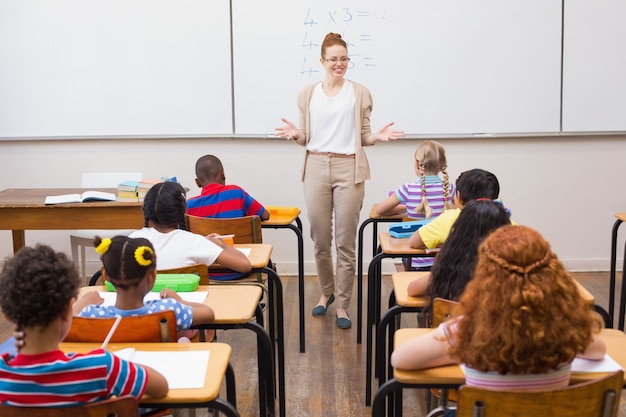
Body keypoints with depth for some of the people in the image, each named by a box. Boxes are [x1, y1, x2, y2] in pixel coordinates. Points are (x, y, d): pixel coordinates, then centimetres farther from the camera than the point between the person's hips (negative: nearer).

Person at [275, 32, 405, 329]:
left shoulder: (360, 93, 6)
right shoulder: (308, 94, 10)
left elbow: (362, 137, 9)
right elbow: (306, 138, 12)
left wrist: (377, 136, -11)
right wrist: (295, 134, -9)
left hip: (349, 169, -1)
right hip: (317, 167, 2)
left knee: (346, 242, 0)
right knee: (319, 240, 7)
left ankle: (342, 305, 10)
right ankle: (326, 291, 31)